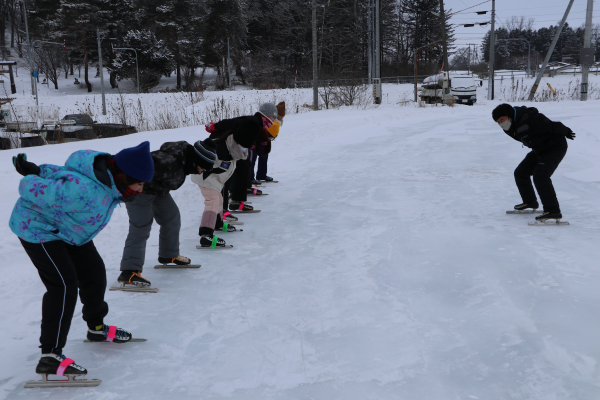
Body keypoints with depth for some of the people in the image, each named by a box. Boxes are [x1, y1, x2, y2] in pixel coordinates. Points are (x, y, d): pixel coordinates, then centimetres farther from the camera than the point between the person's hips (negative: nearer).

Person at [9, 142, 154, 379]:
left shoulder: (109, 181, -10)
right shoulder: (82, 190, -41)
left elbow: (65, 174, -1)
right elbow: (32, 190, -36)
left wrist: (36, 171, -11)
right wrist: (31, 175, -15)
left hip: (65, 229, 9)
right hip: (37, 228, -9)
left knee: (93, 271, 13)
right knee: (64, 285, -19)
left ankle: (96, 328, 35)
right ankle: (50, 356, -13)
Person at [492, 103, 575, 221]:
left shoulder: (528, 120, -31)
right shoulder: (511, 128, -1)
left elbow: (550, 126, -23)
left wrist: (565, 132, -7)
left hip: (556, 148, -10)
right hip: (540, 151, 10)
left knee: (540, 176, -26)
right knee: (520, 173, 15)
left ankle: (553, 211, -27)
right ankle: (530, 201, 35)